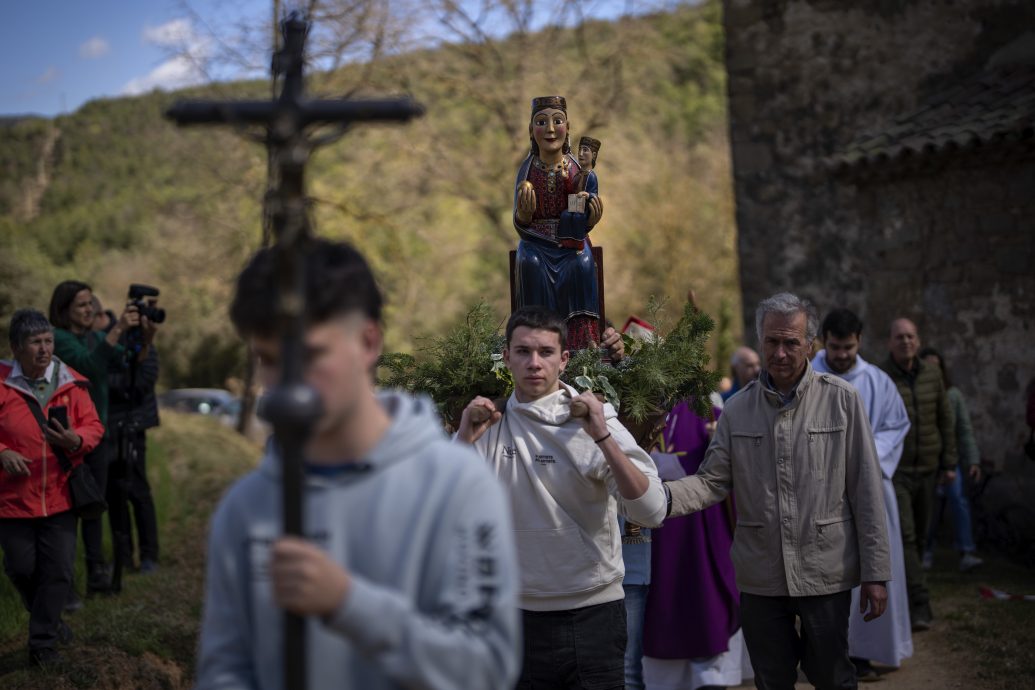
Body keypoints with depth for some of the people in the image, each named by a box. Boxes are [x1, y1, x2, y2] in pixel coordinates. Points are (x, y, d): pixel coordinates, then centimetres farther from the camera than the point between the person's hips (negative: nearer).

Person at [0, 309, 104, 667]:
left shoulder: (70, 383, -2)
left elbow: (94, 426, 3)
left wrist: (76, 440, -18)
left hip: (60, 497, 1)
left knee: (59, 571, 1)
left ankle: (43, 642, 17)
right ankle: (47, 619, 40)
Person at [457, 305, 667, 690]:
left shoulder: (594, 422, -6)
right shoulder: (489, 424, 0)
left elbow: (651, 513, -17)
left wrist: (603, 439, -24)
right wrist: (464, 441, -17)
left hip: (594, 614, -1)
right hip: (520, 614, 2)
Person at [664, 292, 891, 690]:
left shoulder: (841, 400, -5)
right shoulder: (738, 409, 3)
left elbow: (866, 489, -5)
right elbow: (713, 481, -1)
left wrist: (875, 573, -6)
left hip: (825, 573, -2)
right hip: (760, 578, 3)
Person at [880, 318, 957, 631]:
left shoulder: (931, 376, 5)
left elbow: (945, 420, 12)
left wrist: (949, 463, 8)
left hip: (926, 469, 5)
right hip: (893, 471, -5)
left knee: (918, 536, 11)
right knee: (904, 535, -13)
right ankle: (919, 606, -17)